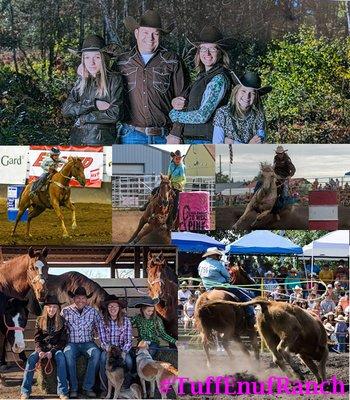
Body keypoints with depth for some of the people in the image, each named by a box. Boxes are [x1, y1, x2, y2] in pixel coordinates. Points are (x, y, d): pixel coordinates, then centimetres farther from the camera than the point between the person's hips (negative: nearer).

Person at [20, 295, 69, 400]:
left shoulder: (61, 321, 1)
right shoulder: (40, 320, 6)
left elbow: (63, 340, -2)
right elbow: (37, 338, 4)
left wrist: (52, 351, -16)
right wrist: (40, 351, -16)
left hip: (56, 348, -2)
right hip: (42, 348, 2)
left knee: (61, 358, -36)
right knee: (31, 358, -29)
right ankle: (25, 391, -26)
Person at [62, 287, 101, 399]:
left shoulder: (92, 311, 8)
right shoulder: (66, 311, 5)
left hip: (87, 343, 1)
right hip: (72, 343, -1)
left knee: (96, 353, -33)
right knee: (68, 353, -36)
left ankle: (88, 387, -26)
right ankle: (73, 388, -26)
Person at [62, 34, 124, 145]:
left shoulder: (114, 80, -3)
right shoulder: (81, 81, 10)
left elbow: (115, 115, -11)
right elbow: (66, 109, 0)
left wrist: (83, 118, -5)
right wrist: (93, 104, -12)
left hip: (102, 141, -4)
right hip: (78, 140, 4)